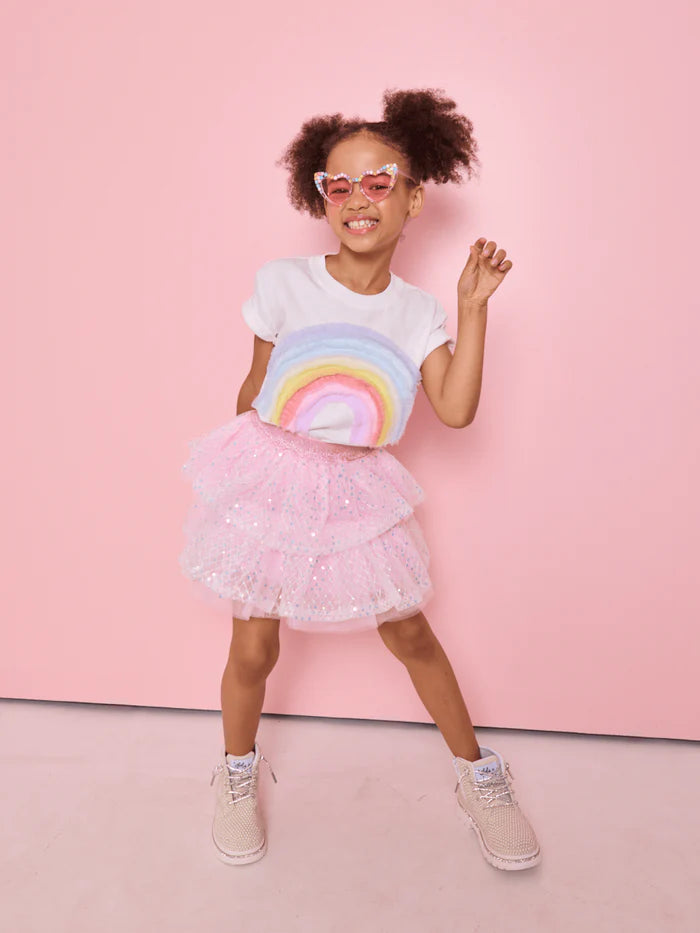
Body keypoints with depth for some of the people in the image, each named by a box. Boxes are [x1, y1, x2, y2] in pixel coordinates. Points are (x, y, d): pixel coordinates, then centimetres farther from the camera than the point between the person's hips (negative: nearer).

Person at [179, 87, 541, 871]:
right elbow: (253, 388, 3)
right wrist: (244, 464, 10)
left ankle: (478, 773, 32)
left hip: (357, 493, 1)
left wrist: (473, 307, -14)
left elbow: (455, 410, -14)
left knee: (409, 634, 10)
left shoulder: (417, 312, -2)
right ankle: (238, 770, 37)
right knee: (254, 649, 6)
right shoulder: (283, 283, -7)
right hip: (271, 484, -1)